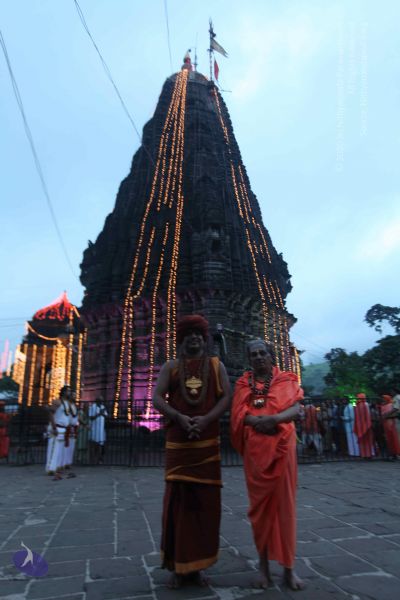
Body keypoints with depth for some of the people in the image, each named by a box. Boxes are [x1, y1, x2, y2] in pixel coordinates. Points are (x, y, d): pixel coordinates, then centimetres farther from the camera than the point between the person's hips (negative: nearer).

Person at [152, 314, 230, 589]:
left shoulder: (216, 365, 8)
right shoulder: (170, 366, 7)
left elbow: (227, 397, -2)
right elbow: (157, 398, -3)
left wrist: (205, 419, -17)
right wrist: (180, 418, -19)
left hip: (208, 444, 1)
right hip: (177, 443, -1)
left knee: (205, 502, 6)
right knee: (178, 500, 3)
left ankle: (197, 564, 21)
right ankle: (178, 565, 17)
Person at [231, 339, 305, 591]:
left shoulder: (287, 380, 5)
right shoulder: (243, 383, 7)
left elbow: (296, 409, -8)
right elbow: (238, 414, -3)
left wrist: (273, 418, -24)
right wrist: (258, 422, -21)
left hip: (282, 447, 0)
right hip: (255, 449, 1)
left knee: (284, 504, 4)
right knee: (260, 504, 8)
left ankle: (289, 567, 16)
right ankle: (264, 565, 20)